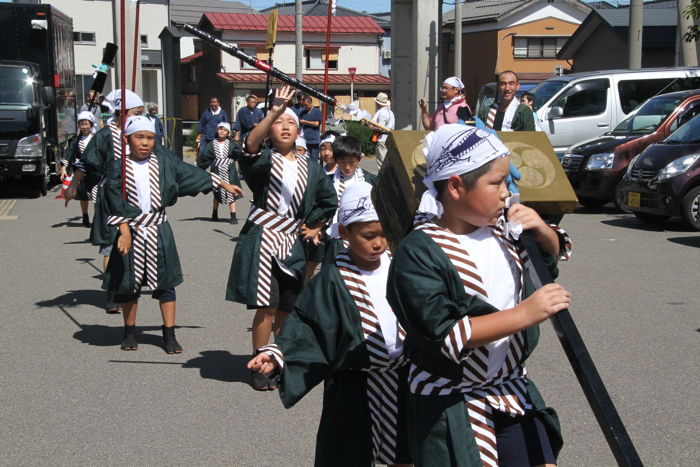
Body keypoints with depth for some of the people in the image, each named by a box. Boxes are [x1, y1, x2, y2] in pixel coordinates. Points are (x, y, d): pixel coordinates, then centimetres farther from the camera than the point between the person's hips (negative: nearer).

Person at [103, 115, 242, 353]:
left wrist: (224, 184, 11)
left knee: (165, 283, 3)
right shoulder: (118, 167, -6)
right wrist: (125, 232, -16)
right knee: (129, 283, 9)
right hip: (131, 230, -1)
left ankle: (169, 335, 10)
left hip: (158, 230, 2)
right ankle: (130, 332, 25)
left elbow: (191, 174, 8)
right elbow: (117, 204, -9)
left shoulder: (164, 161, 0)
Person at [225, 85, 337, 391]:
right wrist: (275, 110, -37)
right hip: (262, 241, -4)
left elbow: (330, 201, 23)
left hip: (292, 244, 4)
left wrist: (315, 227, 12)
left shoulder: (310, 170, 9)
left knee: (286, 309, 9)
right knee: (267, 308, -9)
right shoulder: (263, 160, -3)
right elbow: (251, 143, -28)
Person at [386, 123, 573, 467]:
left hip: (513, 391, 6)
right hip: (451, 406, -6)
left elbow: (554, 254, 18)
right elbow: (443, 335, -28)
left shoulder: (503, 227, 0)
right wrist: (524, 314, -28)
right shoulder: (419, 253, -19)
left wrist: (541, 231, -5)